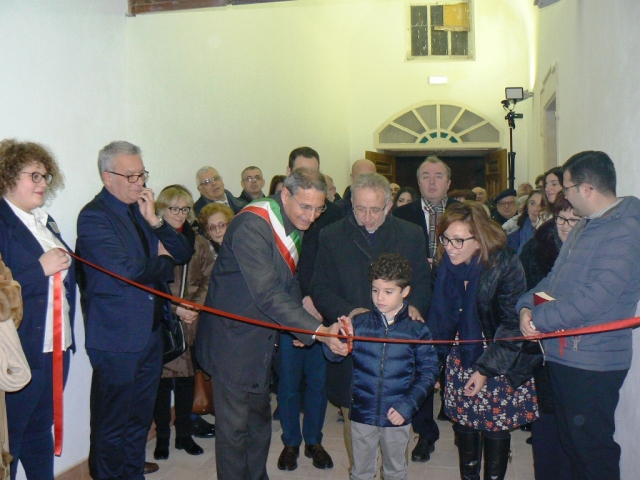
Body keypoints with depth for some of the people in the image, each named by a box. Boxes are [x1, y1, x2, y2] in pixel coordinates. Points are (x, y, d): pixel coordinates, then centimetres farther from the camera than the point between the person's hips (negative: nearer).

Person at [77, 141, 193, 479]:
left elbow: (184, 254, 5)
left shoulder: (140, 208, 10)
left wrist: (155, 221, -9)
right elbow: (125, 269, -24)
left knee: (140, 417, 19)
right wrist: (163, 262, -6)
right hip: (117, 338, -7)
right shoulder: (94, 216, -13)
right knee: (112, 423, 7)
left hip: (150, 332, 8)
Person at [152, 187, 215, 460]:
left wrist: (195, 306, -7)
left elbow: (207, 280, 9)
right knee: (162, 378, 2)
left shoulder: (198, 242, 10)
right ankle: (162, 437, 17)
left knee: (187, 377, 10)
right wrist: (175, 309, -13)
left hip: (191, 323, 4)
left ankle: (184, 434, 24)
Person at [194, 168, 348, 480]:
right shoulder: (252, 226, -26)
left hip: (262, 337, 9)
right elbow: (268, 294, -31)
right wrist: (317, 331, -32)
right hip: (234, 336, -8)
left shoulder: (296, 227, 2)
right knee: (234, 424, 1)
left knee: (260, 417, 20)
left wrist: (300, 326, 1)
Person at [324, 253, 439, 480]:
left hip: (397, 417, 0)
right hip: (362, 413, 0)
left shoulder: (416, 330, -7)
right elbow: (333, 355, -11)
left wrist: (407, 406, -12)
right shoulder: (360, 323, -7)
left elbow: (428, 372, -4)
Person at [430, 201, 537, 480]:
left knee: (496, 428, 5)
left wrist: (486, 369, -16)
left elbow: (512, 325, -16)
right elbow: (440, 317, 4)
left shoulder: (505, 265, -20)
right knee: (463, 424, 10)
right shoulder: (447, 265, -5)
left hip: (501, 364, -4)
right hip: (461, 358, 4)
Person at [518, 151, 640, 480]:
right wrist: (527, 306, -4)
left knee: (593, 451, 4)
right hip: (562, 355, 10)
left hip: (592, 363, -10)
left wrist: (538, 319, -18)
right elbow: (554, 278, 13)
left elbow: (592, 300, -28)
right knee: (570, 441, 22)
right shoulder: (584, 226, 13)